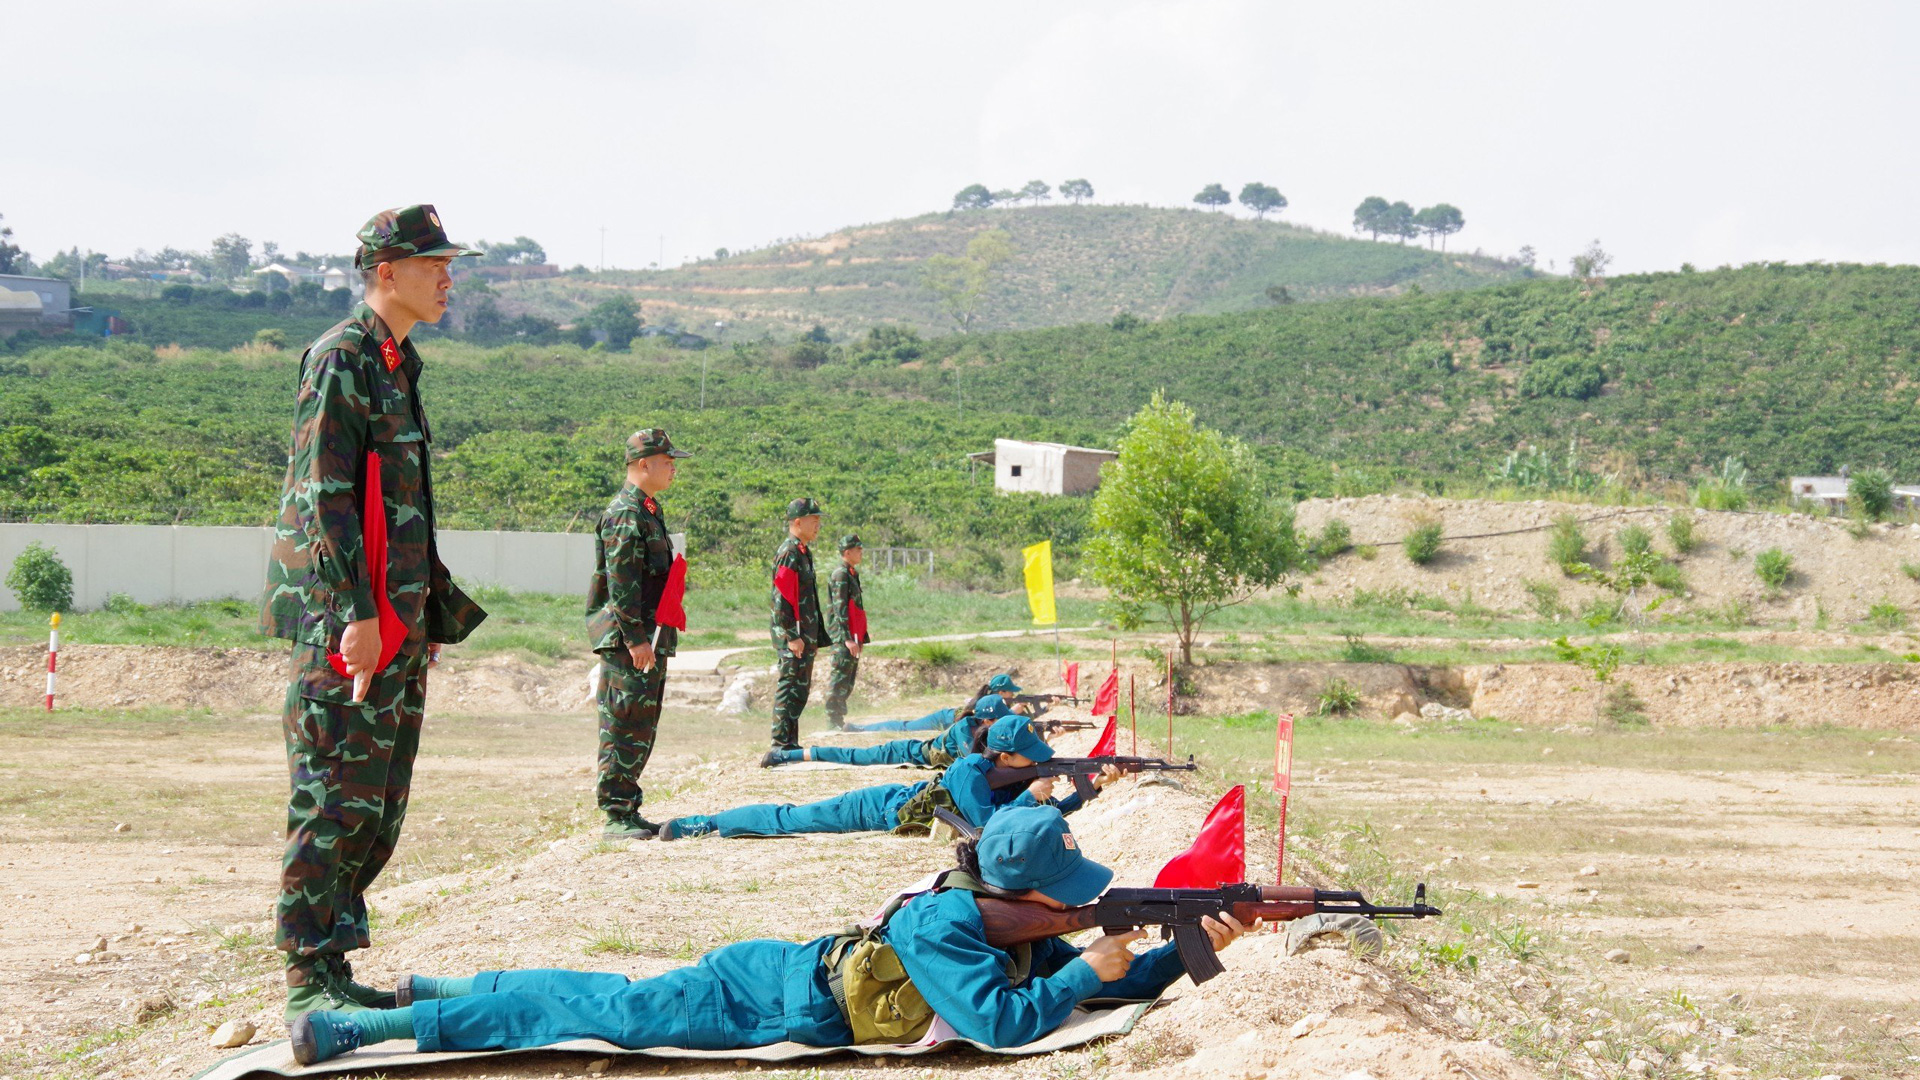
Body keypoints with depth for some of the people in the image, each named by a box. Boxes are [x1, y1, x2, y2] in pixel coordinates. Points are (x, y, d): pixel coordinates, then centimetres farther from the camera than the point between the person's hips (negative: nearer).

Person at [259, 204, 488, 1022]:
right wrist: (356, 612, -22)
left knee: (381, 808, 11)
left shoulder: (398, 364, 19)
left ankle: (331, 966, 19)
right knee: (337, 800, -7)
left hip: (398, 624, 9)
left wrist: (433, 615, 21)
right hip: (346, 624, -9)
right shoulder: (340, 359, -9)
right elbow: (323, 495, -17)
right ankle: (308, 978, 0)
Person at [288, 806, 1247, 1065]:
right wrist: (1083, 971, -24)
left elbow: (1118, 986, 7)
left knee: (612, 999, 15)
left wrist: (1188, 950, -4)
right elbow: (999, 1023, -34)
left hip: (782, 976, 8)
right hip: (766, 997, -8)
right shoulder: (946, 926, -25)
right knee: (607, 1011, -5)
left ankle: (421, 988, 24)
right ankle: (361, 1026, -1)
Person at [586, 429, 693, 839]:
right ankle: (616, 817, -4)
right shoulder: (625, 514, -13)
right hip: (628, 641, -10)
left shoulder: (647, 511, 19)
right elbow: (620, 583, -19)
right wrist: (634, 637, -23)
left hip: (649, 640, 10)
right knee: (624, 729, -7)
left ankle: (628, 811, 19)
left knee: (642, 730, 13)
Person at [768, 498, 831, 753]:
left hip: (805, 635, 10)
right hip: (794, 637, -10)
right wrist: (792, 636, -23)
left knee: (801, 688, 13)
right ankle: (782, 744, -9)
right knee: (791, 686, -10)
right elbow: (782, 598, -21)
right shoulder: (788, 553, -14)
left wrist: (814, 638, 22)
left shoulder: (803, 552, 18)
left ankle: (790, 743, 20)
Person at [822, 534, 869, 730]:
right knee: (840, 678, -7)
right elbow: (840, 608, -19)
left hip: (853, 636, 10)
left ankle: (839, 718, 18)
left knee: (848, 681, 12)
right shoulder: (840, 574, -12)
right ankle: (834, 720, -5)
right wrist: (847, 638, -24)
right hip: (843, 635, -10)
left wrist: (862, 637, 22)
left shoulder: (852, 574, 18)